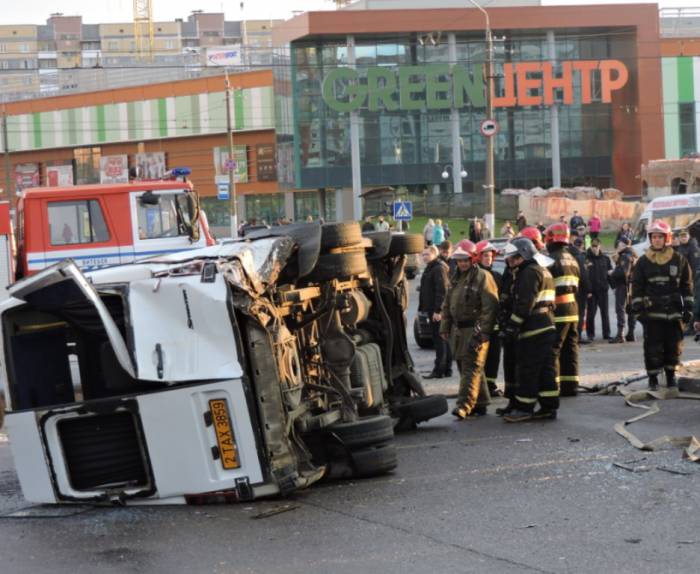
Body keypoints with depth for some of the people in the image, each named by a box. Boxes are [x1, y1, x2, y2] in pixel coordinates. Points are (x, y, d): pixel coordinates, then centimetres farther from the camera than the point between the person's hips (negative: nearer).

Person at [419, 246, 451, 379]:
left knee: (439, 340, -10)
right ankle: (446, 369, 17)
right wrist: (423, 307, 21)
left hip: (437, 311, -11)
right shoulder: (430, 268, 19)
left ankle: (439, 370, -11)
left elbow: (441, 291, -21)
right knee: (443, 340, 12)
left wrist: (437, 310, -24)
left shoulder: (439, 268, -14)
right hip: (433, 310, 11)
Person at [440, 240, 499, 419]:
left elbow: (490, 307, -14)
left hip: (475, 330, -8)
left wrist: (482, 331, -20)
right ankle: (480, 403, 18)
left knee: (471, 368, -12)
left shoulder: (483, 277, -8)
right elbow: (447, 305, 24)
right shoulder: (455, 279, 17)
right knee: (464, 368, 10)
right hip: (458, 330, 8)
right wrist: (445, 328, 18)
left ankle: (465, 404, -18)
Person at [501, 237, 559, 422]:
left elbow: (525, 303, -20)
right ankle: (549, 407, 12)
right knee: (546, 369, 10)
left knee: (527, 370, -5)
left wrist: (513, 324, -18)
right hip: (547, 326, 10)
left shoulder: (530, 272, -12)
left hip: (533, 330, -10)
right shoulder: (544, 271, 20)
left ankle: (523, 408, -1)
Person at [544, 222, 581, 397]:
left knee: (552, 349, -5)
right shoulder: (572, 259, 14)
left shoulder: (552, 259, -14)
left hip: (558, 311, -8)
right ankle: (570, 385, 16)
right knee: (570, 348, 13)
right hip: (573, 309, 8)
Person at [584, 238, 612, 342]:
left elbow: (610, 271, 16)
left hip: (603, 288, 3)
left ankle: (606, 333, 12)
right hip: (591, 289, -3)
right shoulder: (586, 258, -3)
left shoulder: (605, 258, 7)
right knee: (591, 312, 4)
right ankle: (590, 334, 12)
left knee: (605, 311, 6)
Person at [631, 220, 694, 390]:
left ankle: (671, 376, 22)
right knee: (653, 347, -2)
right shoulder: (643, 262, 2)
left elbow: (687, 285, 6)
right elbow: (637, 287, 1)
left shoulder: (679, 260, 4)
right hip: (652, 312, -1)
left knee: (674, 346, 7)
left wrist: (688, 309, 2)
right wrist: (638, 310, -5)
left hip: (674, 311, 1)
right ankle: (653, 379, 7)